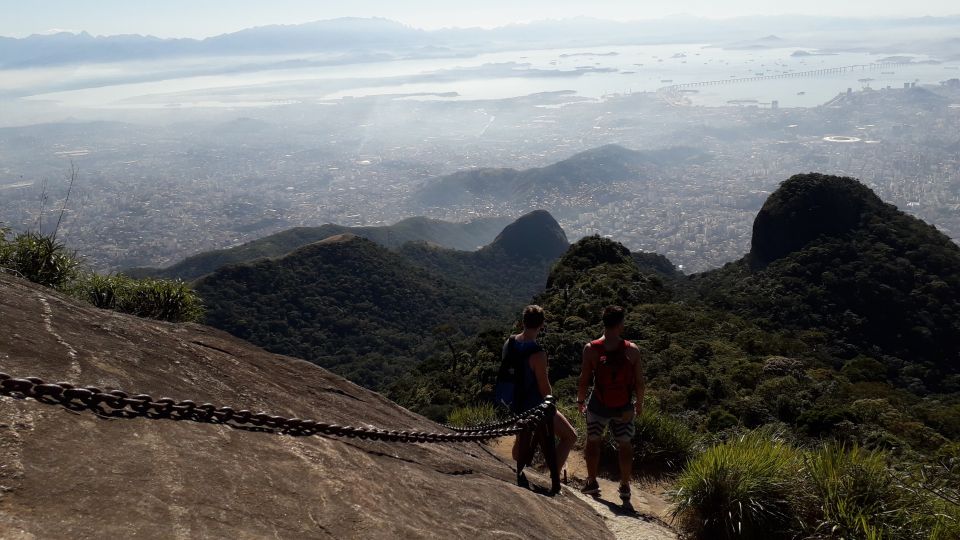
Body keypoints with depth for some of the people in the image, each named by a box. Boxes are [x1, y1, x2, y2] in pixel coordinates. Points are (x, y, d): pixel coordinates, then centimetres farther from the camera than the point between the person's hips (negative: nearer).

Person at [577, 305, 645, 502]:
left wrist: (580, 400, 8)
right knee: (624, 445, 16)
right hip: (624, 408, 1)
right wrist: (639, 403, 10)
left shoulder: (591, 348, -14)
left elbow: (584, 379, -9)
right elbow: (639, 382, -6)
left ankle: (592, 482, 24)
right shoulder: (632, 350, -12)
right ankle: (625, 486, 23)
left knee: (593, 441, 18)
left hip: (599, 405, 0)